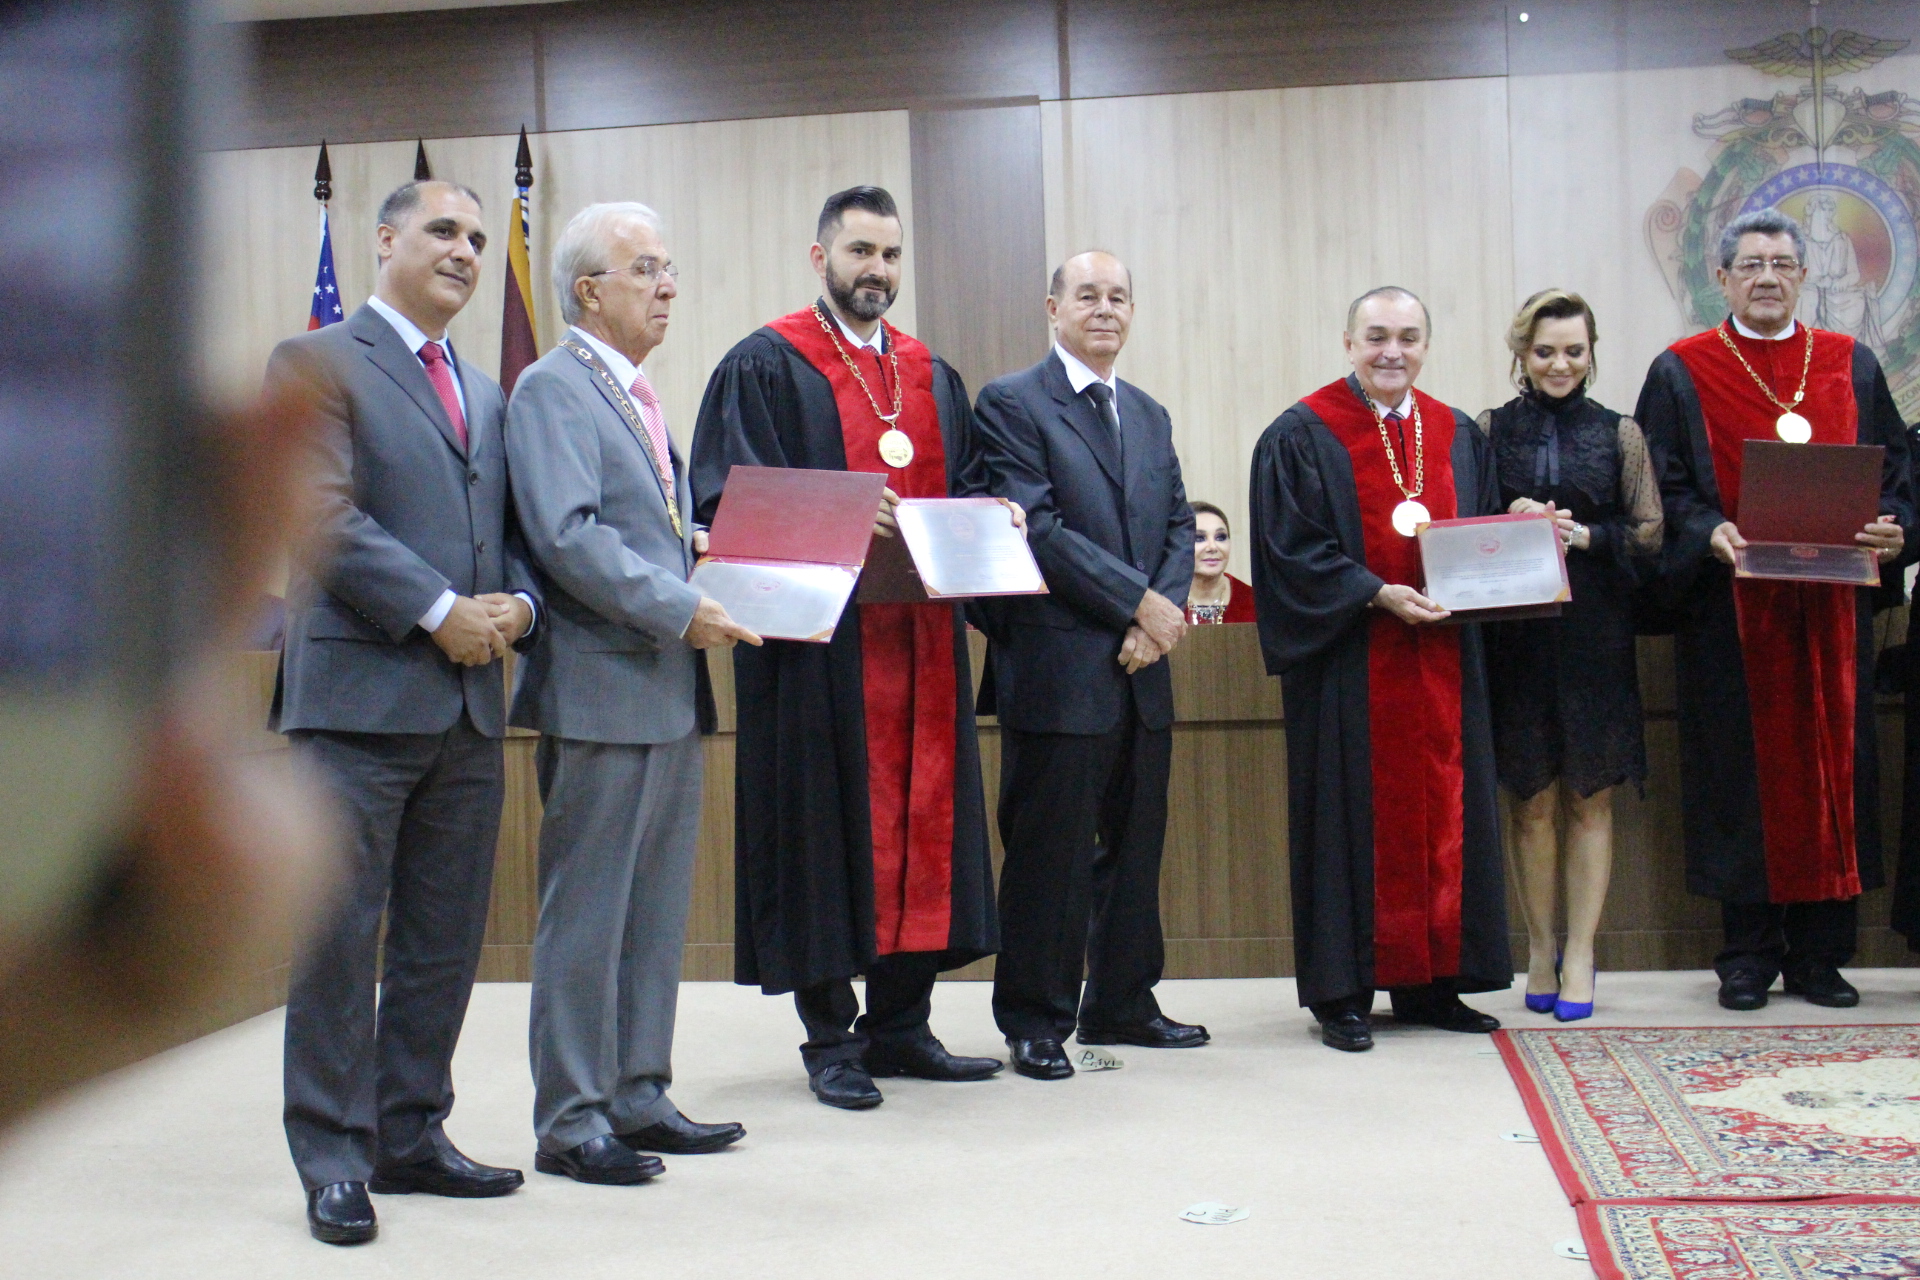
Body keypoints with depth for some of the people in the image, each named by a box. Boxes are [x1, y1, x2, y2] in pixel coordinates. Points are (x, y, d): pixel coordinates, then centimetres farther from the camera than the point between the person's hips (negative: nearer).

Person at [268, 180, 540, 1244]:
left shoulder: (486, 393, 21)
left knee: (445, 944, 10)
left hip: (470, 702, 7)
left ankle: (411, 1135, 22)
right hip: (359, 694, -6)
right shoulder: (316, 363, 0)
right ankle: (335, 1158, 10)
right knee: (338, 939, 0)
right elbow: (324, 516, -11)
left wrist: (517, 605, -1)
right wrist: (440, 611, -14)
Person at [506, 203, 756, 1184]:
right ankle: (572, 1119, 9)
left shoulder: (638, 397, 20)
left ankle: (637, 1097, 23)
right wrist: (679, 610, -19)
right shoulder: (550, 389, -9)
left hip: (669, 688, 9)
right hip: (602, 690, -9)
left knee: (656, 911, 13)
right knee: (586, 915, -1)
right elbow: (567, 536, -20)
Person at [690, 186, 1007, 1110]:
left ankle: (901, 1025, 17)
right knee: (826, 821, -3)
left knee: (922, 814, 7)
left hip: (922, 635, 6)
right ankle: (831, 1040, 7)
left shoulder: (932, 376, 20)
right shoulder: (766, 366, 2)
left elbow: (965, 488, 20)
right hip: (820, 644, -6)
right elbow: (732, 497, -8)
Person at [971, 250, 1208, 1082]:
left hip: (1141, 669, 7)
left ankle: (1122, 1003, 27)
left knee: (1135, 844, 13)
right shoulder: (1011, 404, -4)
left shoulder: (1149, 415, 18)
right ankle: (1037, 1019, 11)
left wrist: (1163, 614, -5)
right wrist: (1139, 602, -13)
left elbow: (1179, 529, 14)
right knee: (1049, 850, -1)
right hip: (1059, 666, -7)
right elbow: (1035, 528, -13)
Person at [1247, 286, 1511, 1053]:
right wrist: (1377, 595, -18)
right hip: (1350, 663, -5)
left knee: (1444, 809, 6)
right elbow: (1292, 550, -9)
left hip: (1440, 659, 5)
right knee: (1354, 815, -2)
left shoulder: (1460, 437, 13)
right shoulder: (1302, 437, -3)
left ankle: (1430, 982, 17)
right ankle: (1343, 991, 6)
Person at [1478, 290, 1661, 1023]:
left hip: (1596, 634, 0)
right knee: (1533, 802, 3)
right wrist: (1509, 521, -13)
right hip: (1517, 631, 0)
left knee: (1590, 799, 2)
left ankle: (1579, 955, 10)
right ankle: (1540, 951, 15)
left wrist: (1584, 536, -13)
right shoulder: (1490, 430, 6)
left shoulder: (1619, 433, 7)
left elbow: (1650, 535, 3)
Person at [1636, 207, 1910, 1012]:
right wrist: (1710, 532, -19)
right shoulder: (1681, 373, 5)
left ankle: (1818, 954, 13)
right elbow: (1662, 487, -1)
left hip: (1832, 606, 3)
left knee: (1830, 764, 3)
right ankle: (1749, 955, 10)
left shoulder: (1852, 367, 12)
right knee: (1743, 771, 0)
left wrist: (1892, 526, -8)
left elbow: (1893, 471, 12)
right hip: (1731, 607, -2)